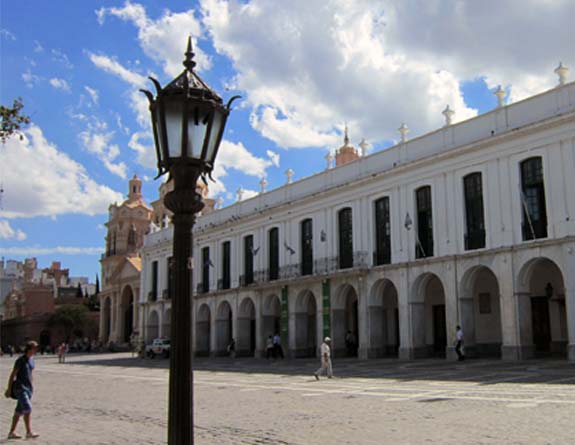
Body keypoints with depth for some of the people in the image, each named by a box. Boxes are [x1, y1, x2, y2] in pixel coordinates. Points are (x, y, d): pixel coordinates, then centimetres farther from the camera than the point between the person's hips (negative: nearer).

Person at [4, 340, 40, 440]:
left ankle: (12, 432, 18)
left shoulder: (31, 359, 8)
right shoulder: (21, 360, -14)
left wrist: (31, 385, 18)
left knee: (19, 410, 11)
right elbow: (13, 375, -11)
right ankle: (29, 432, -13)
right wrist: (9, 389, -10)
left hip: (28, 388, 8)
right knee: (27, 408, -16)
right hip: (20, 388, -8)